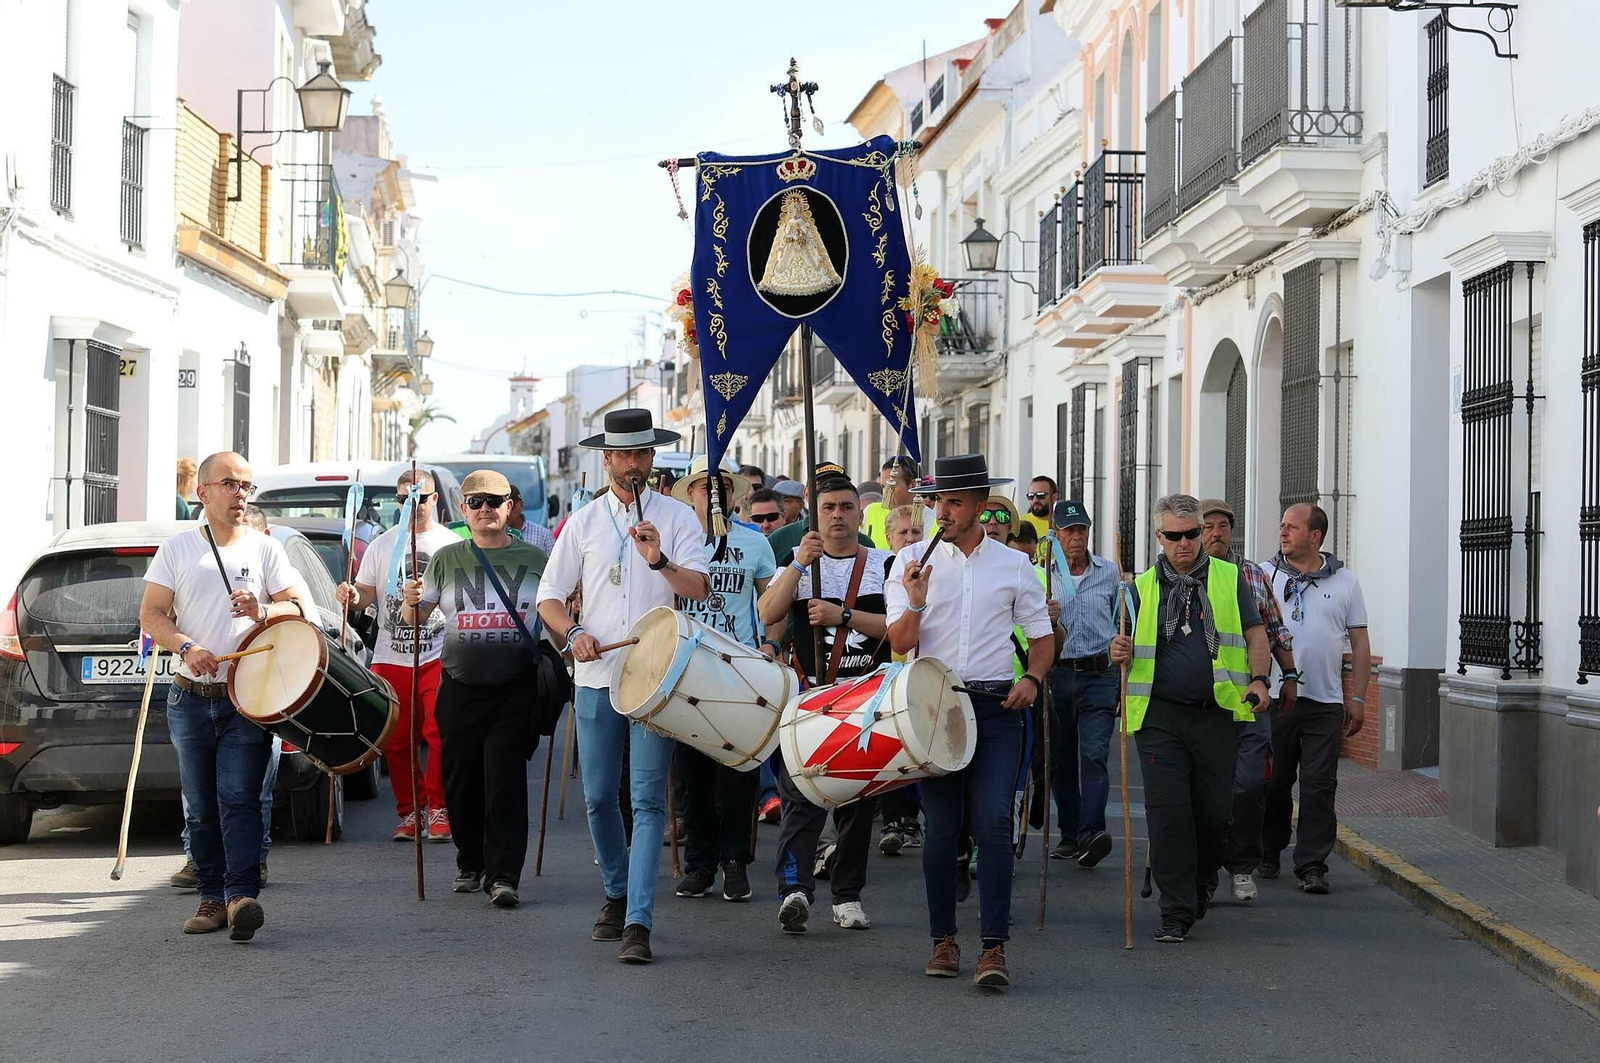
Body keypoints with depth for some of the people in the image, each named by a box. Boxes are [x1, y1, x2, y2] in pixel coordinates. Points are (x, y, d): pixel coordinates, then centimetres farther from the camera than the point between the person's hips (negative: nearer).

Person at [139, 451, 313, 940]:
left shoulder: (264, 548, 6)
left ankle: (242, 895, -21)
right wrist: (187, 647, -14)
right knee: (200, 806, 7)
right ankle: (211, 896, 15)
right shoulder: (177, 548, 9)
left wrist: (263, 611, -19)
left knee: (238, 799, -14)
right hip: (190, 698, 2)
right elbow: (151, 615, 5)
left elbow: (300, 606, 3)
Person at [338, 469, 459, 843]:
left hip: (439, 655, -3)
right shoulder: (382, 544, 13)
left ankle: (438, 809, 1)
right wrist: (352, 597, -10)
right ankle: (410, 811, 17)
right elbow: (366, 595, 12)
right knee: (396, 741, 4)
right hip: (391, 657, 3)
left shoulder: (452, 544, 5)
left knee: (439, 732, -13)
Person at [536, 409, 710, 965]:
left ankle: (638, 923, -11)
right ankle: (617, 894, 28)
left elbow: (699, 588, -7)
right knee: (598, 797, 6)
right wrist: (573, 633, -8)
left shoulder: (677, 517, 3)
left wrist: (660, 561, -25)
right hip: (596, 676, 3)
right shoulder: (583, 522, 10)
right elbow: (549, 596, 11)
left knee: (648, 799, -8)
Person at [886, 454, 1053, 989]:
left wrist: (1032, 679, -3)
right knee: (941, 828, 2)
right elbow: (900, 644, 0)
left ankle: (994, 947, -11)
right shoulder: (913, 561, 5)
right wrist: (916, 603, -18)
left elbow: (1042, 637, 15)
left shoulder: (1015, 565, 8)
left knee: (993, 823, -11)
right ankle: (943, 939, 15)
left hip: (997, 707, 0)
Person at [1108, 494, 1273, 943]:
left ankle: (1201, 886, 30)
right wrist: (1121, 651, -8)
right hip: (1160, 716, 0)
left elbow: (1255, 635, 10)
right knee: (1167, 812, -8)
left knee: (1214, 813, 2)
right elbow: (1133, 648, 16)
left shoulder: (1230, 578, 9)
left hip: (1217, 715, 0)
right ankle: (1176, 912, -3)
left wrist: (1258, 679, -8)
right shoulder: (1143, 587, 11)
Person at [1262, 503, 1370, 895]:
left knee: (1319, 789, -3)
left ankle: (1312, 866, 1)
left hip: (1325, 704, 0)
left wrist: (1358, 699, 4)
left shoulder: (1345, 581, 7)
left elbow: (1360, 644, 9)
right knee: (1272, 784, 7)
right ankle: (1268, 853, 22)